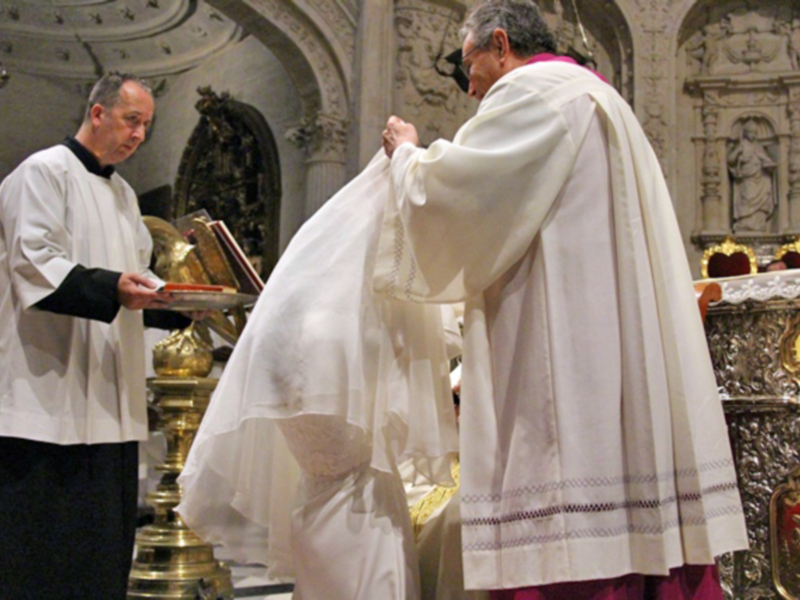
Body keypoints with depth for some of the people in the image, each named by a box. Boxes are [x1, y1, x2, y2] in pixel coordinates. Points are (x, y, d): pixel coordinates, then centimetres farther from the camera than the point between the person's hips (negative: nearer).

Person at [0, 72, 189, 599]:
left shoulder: (123, 193, 21)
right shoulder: (45, 171, -4)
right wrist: (111, 288, -28)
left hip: (108, 395, 8)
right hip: (52, 392, -8)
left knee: (106, 529, 10)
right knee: (47, 533, -4)